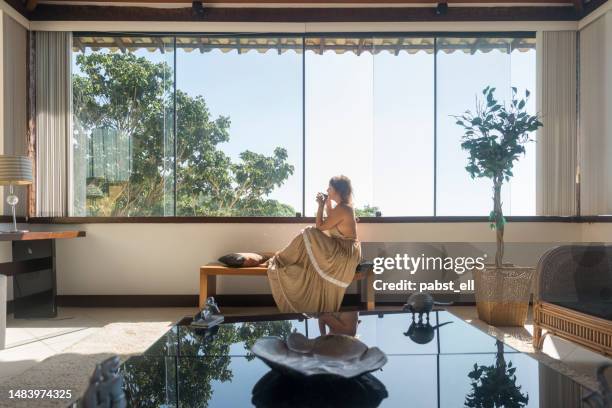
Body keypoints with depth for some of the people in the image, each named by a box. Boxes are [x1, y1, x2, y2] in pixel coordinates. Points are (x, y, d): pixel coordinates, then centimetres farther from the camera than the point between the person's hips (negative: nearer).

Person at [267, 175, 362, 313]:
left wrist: (321, 205, -9)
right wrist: (327, 203, 13)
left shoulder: (342, 209, -23)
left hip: (344, 254, -10)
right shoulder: (345, 205, 7)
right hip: (344, 250, 10)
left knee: (309, 234, -11)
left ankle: (280, 260, 5)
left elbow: (320, 227, -17)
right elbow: (330, 219, 24)